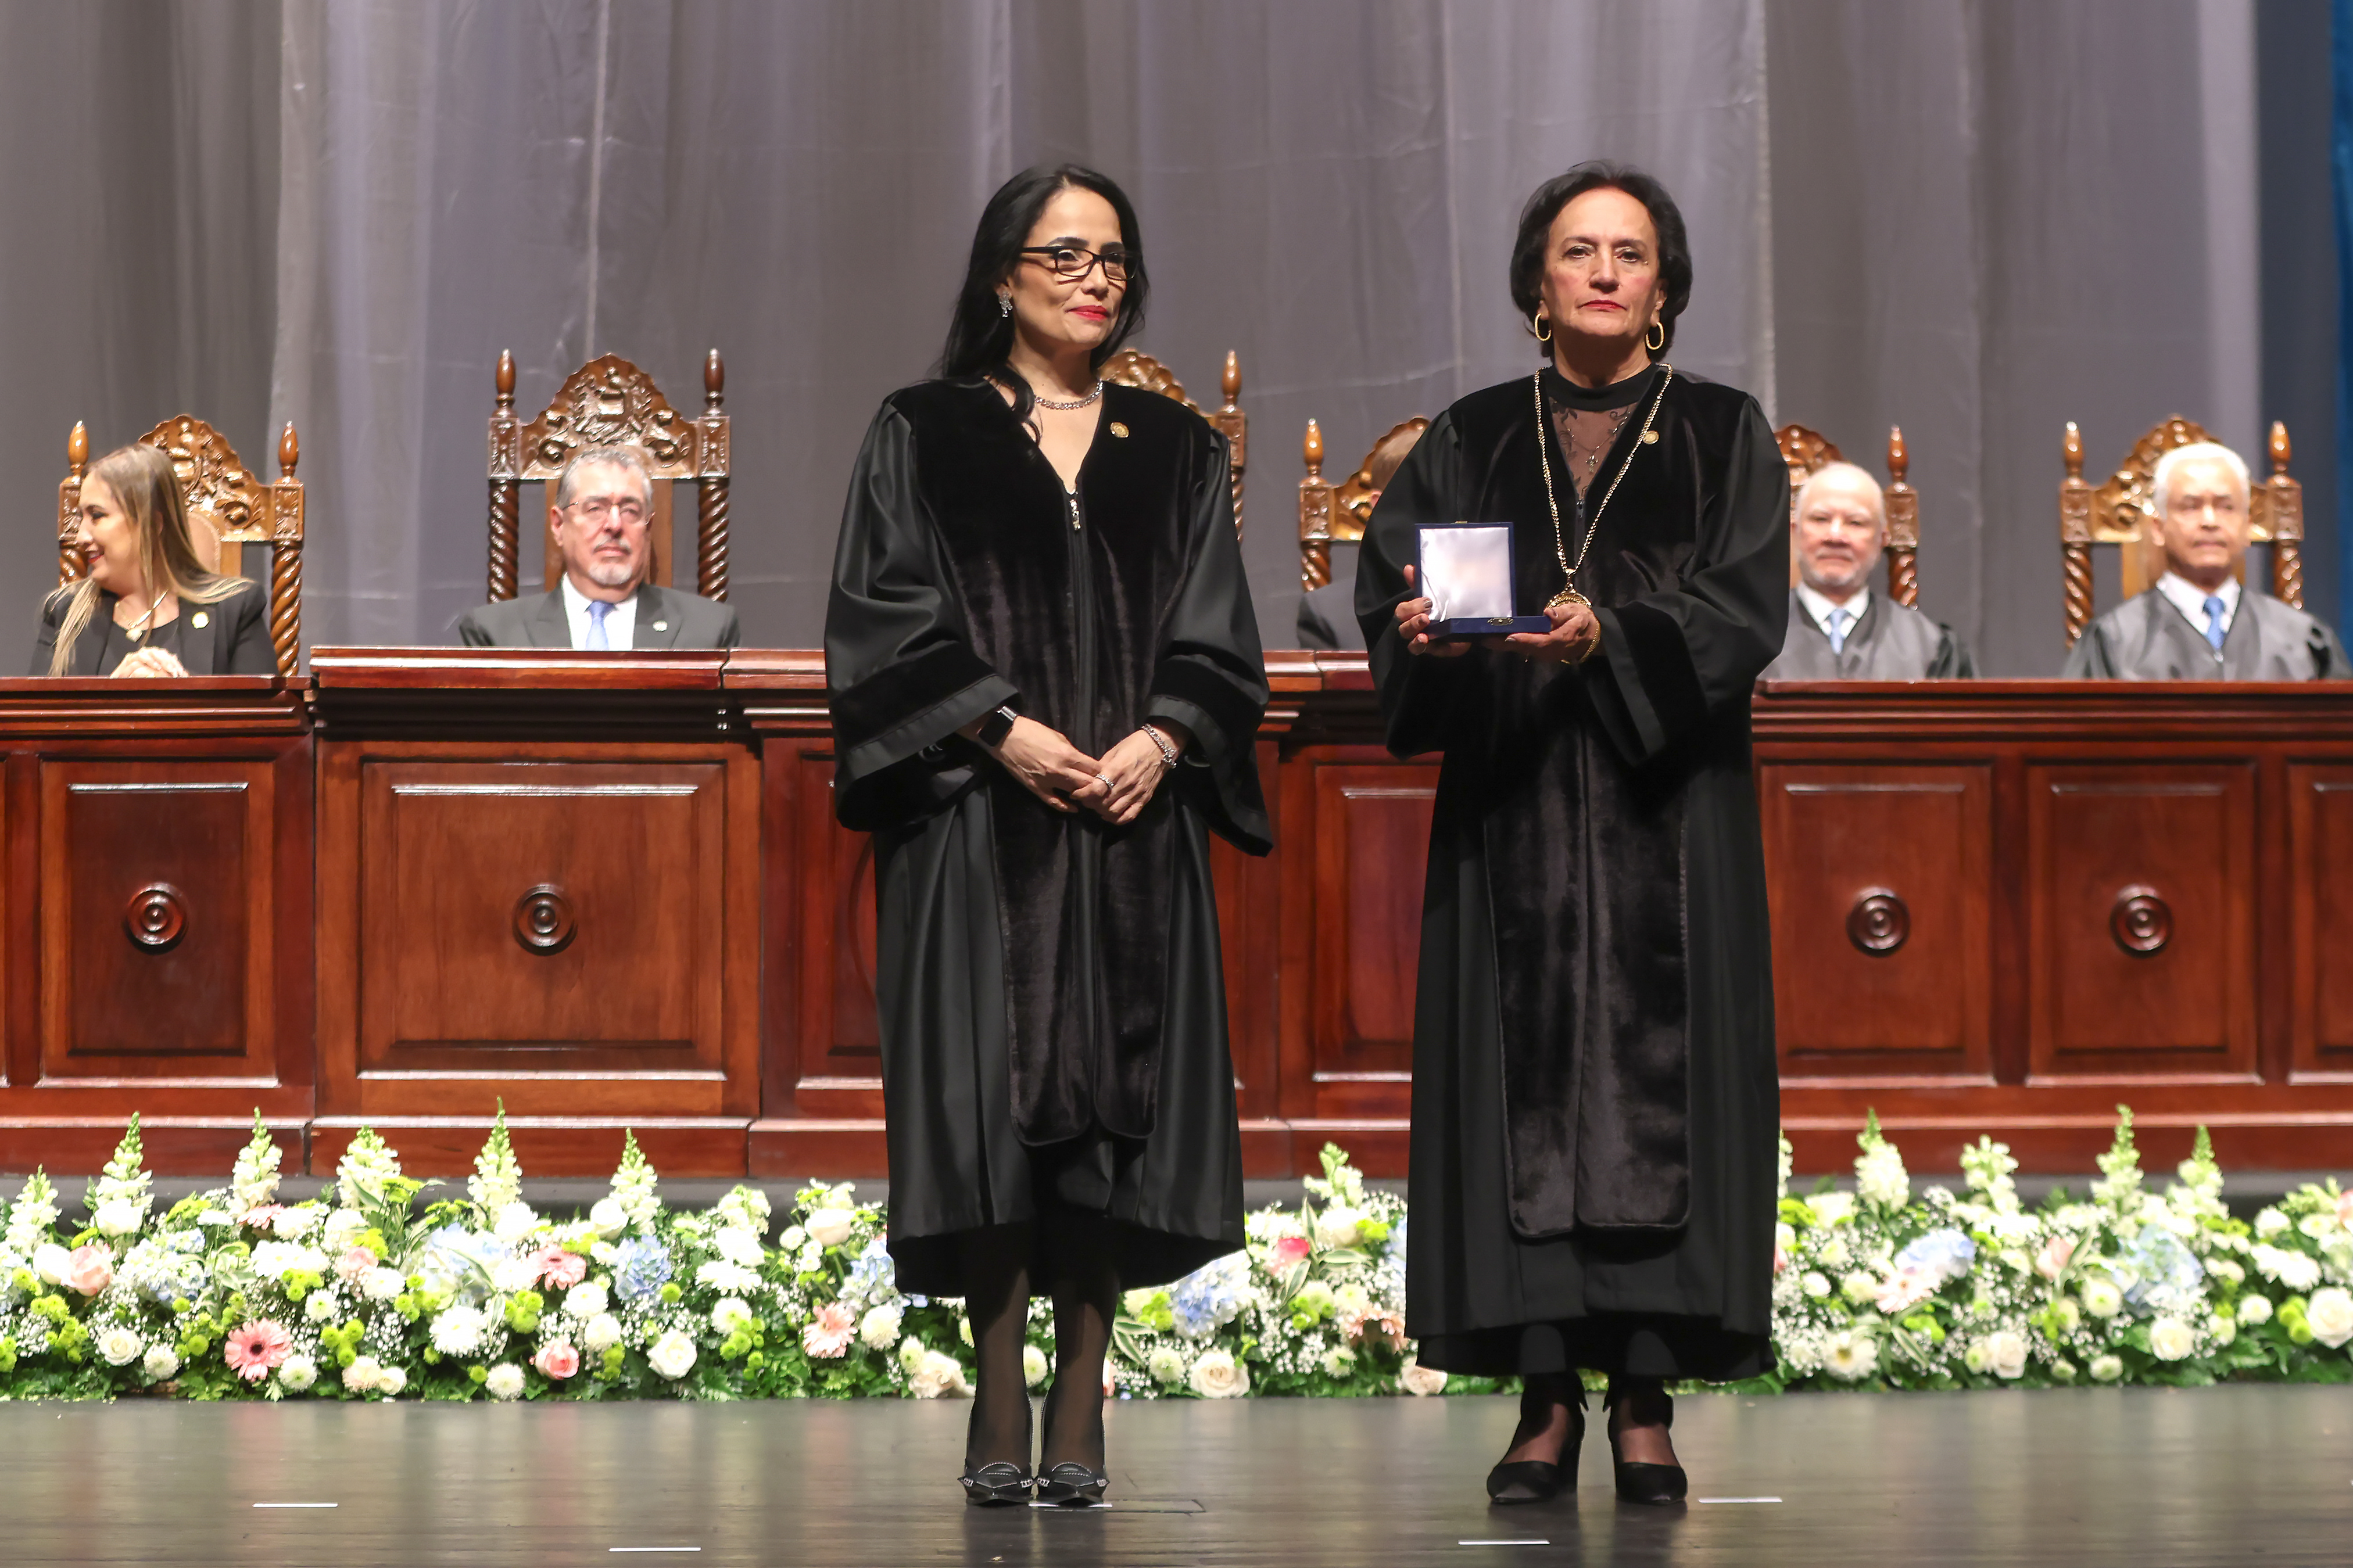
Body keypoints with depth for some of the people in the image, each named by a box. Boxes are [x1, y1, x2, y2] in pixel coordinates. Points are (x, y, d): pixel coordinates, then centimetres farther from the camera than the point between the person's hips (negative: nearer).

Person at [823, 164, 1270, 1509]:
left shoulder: (1178, 451, 15)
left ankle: (1080, 1418, 1)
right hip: (976, 820, -2)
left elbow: (1218, 640, 10)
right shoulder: (922, 437, 7)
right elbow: (885, 614, -1)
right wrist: (1001, 728, -13)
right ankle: (1000, 1423, -5)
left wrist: (1161, 738, -9)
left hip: (1136, 817, 2)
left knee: (1116, 1099, -3)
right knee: (992, 1098, -8)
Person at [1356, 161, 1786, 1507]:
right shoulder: (1473, 444, 11)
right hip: (1509, 810, 1)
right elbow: (1393, 599, 2)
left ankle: (1648, 1404, -1)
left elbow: (1742, 611, -6)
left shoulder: (1725, 437, 7)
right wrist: (1426, 630, -21)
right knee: (1524, 1084, -3)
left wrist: (1611, 635, -22)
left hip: (1668, 816, -1)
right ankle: (1548, 1397, 0)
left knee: (1661, 1077, -5)